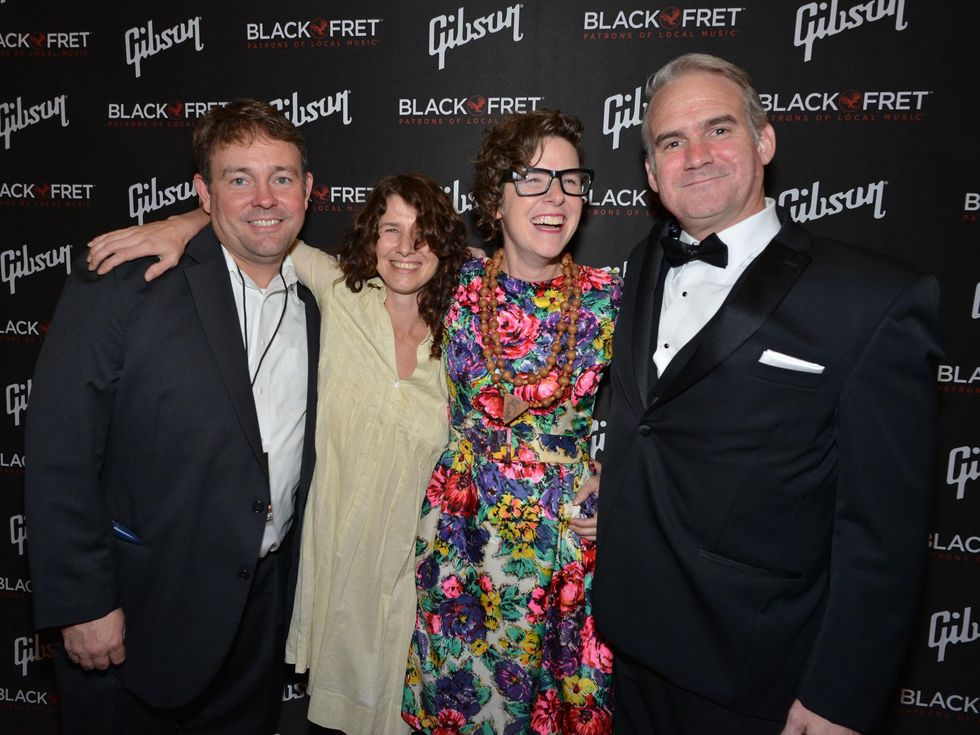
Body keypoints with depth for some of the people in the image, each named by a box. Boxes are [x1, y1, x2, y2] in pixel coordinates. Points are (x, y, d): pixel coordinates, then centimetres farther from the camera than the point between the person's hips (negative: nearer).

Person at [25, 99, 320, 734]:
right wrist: (81, 605, -13)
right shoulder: (122, 290, -13)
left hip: (263, 607, 4)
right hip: (136, 614, -3)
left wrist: (293, 592, 6)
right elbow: (60, 460, -13)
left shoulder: (317, 309, 1)